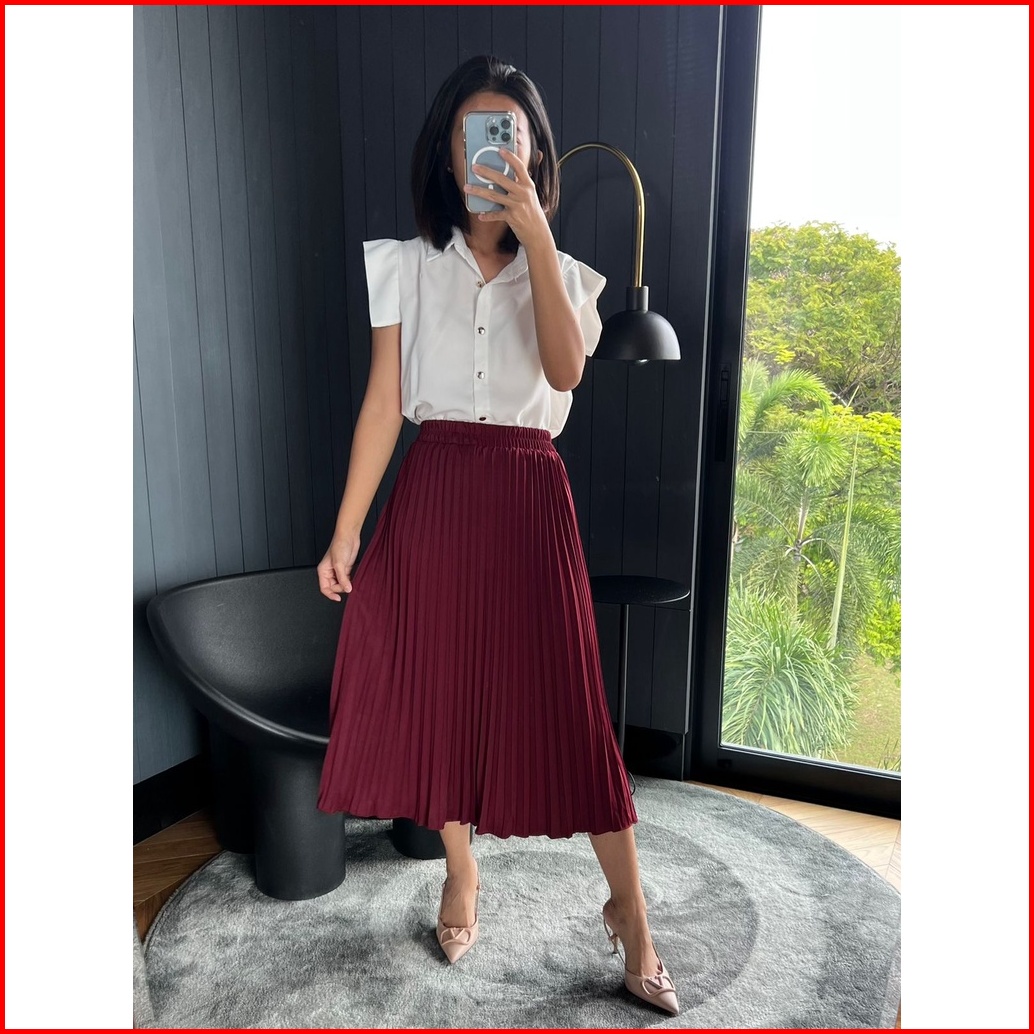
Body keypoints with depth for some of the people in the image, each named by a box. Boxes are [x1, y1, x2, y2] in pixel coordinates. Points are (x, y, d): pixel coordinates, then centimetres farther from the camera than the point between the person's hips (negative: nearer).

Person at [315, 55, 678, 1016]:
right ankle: (461, 871, 33)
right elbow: (383, 404, 2)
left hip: (528, 497, -1)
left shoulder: (560, 273, 9)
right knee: (436, 686, 7)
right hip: (432, 493, 1)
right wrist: (345, 534, -3)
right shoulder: (408, 265, 7)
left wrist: (536, 234, -16)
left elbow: (565, 371, -13)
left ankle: (628, 908, 17)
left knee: (563, 699, -2)